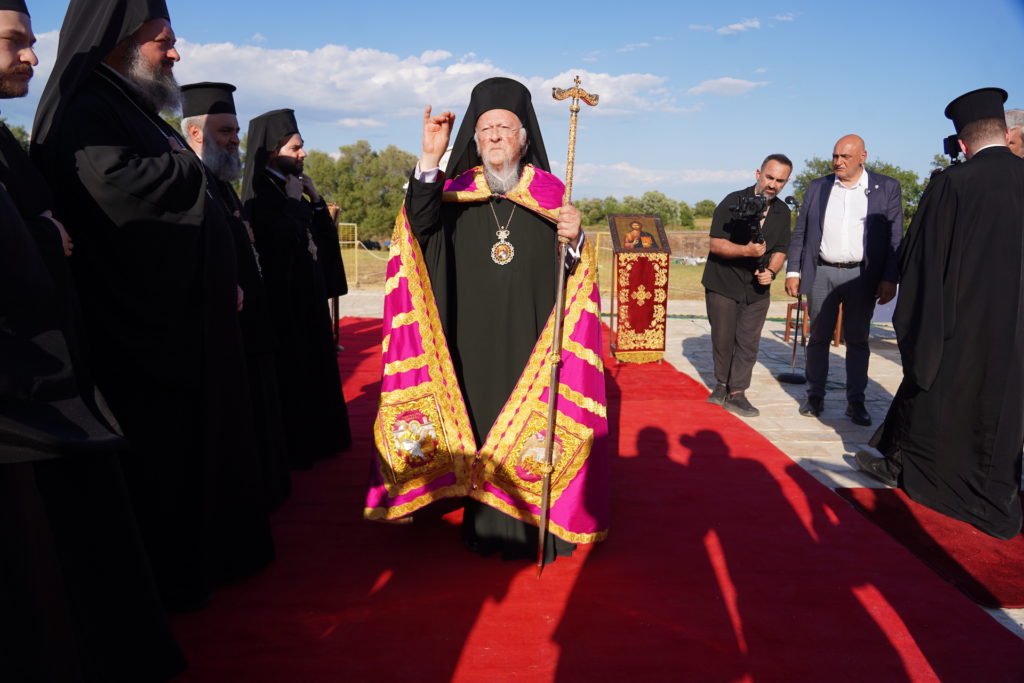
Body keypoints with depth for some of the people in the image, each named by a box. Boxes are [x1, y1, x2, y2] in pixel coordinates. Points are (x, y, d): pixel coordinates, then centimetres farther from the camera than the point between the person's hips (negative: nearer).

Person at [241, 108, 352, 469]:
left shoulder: (293, 194, 10)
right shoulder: (261, 197, -14)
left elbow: (327, 248, 5)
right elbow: (280, 246, -29)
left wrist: (315, 199, -2)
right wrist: (293, 200, -18)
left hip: (308, 303, 8)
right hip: (283, 302, -8)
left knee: (312, 370, 16)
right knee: (290, 374, 1)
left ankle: (314, 440, 31)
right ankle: (291, 450, 16)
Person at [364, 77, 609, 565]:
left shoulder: (550, 195, 3)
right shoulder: (456, 193, 5)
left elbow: (574, 276, 1)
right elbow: (420, 227, -16)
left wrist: (573, 240, -21)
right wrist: (429, 160, -26)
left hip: (530, 344, -1)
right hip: (472, 346, 1)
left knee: (530, 426, 2)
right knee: (477, 424, 7)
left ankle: (532, 524, 17)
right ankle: (485, 522, 24)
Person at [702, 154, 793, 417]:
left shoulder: (782, 212, 5)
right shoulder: (733, 202, -11)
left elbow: (780, 249, 11)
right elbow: (716, 244, -16)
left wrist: (771, 271, -9)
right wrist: (747, 250, -30)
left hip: (757, 287, 4)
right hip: (724, 284, -4)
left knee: (749, 342, 2)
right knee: (723, 338, 6)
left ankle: (736, 393, 10)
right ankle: (722, 386, 25)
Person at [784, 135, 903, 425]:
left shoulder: (887, 188, 3)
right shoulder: (816, 187, 8)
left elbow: (895, 237, 0)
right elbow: (800, 233, 8)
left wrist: (890, 278, -7)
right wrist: (793, 271, 1)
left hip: (861, 276, -1)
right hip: (821, 274, 1)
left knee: (857, 340, 6)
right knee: (818, 338, 8)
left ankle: (856, 402, 14)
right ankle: (815, 396, 19)